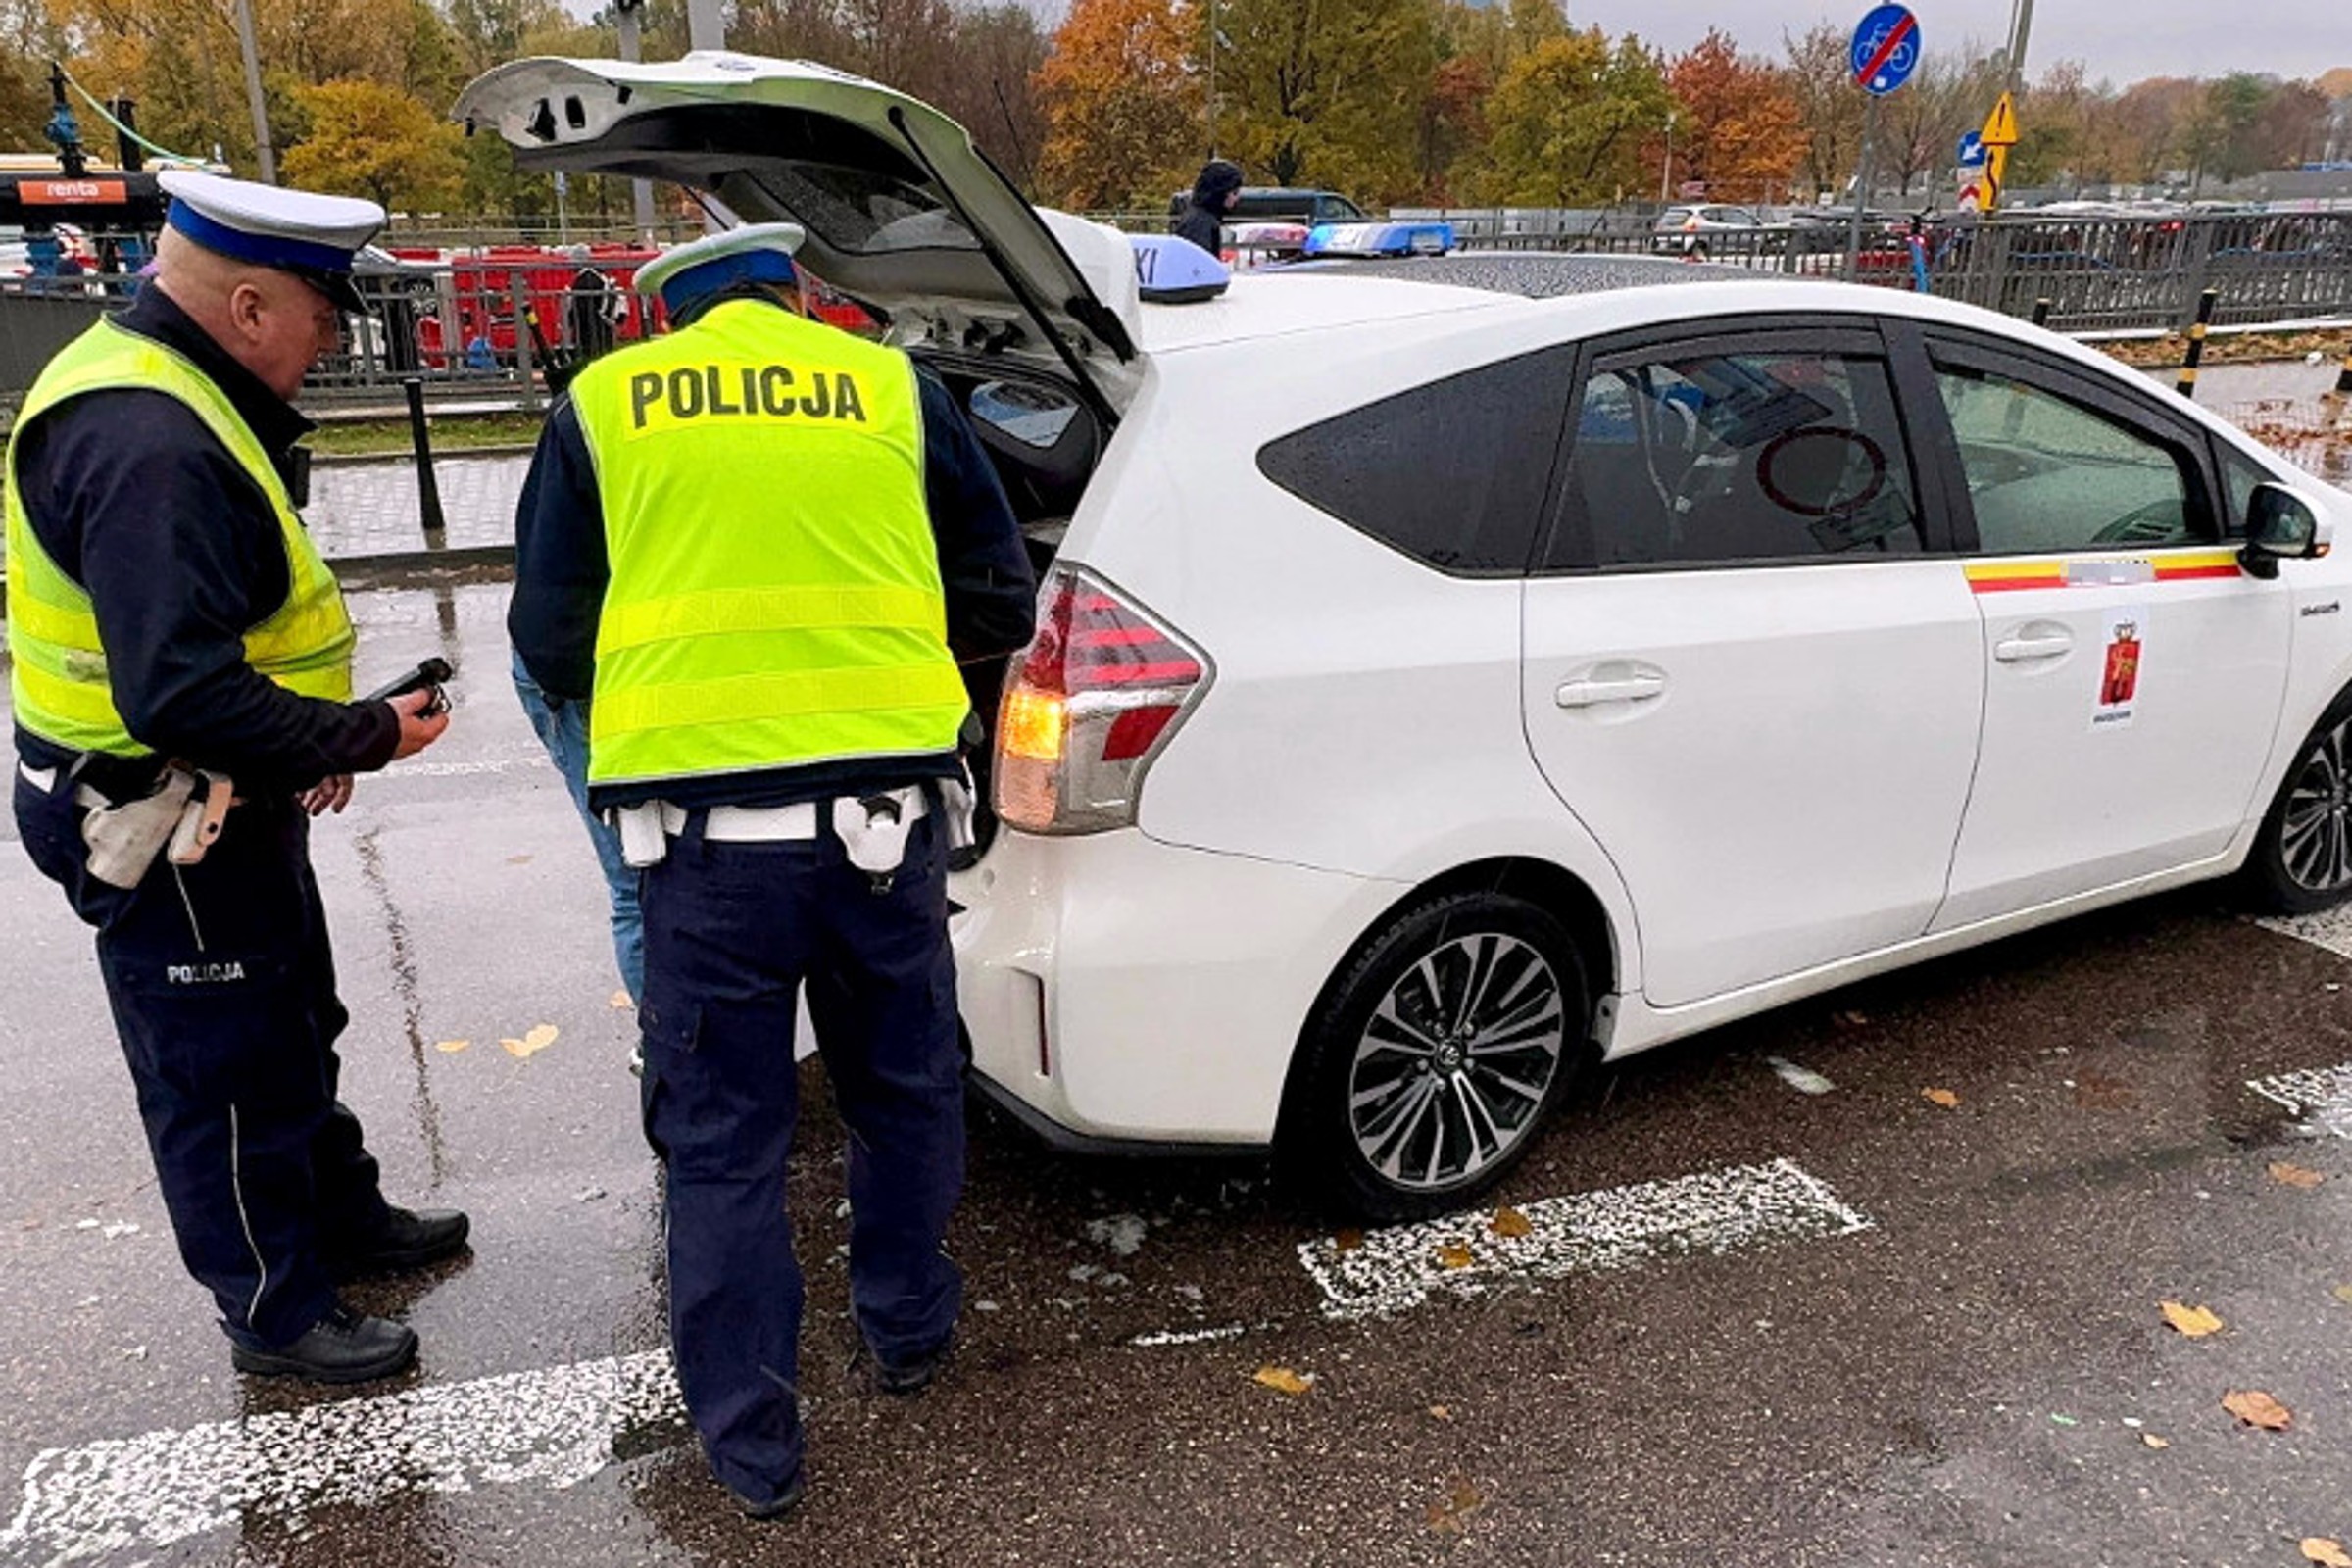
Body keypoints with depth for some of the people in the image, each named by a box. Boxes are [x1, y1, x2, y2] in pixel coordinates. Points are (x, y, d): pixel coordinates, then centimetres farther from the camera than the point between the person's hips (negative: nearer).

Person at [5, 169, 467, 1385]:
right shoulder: (148, 447, -28)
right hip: (158, 819, -11)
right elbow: (182, 696, -34)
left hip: (221, 797, 11)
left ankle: (341, 1216, 43)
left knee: (294, 1023, 24)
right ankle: (277, 1310, 24)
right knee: (226, 1069, 6)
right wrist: (361, 738, -24)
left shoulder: (160, 390, 7)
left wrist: (314, 738, 8)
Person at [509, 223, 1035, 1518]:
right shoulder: (891, 390, 9)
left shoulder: (605, 403, 9)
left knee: (722, 1141, 14)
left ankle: (749, 1438, 26)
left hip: (704, 822, 0)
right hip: (882, 803, 1)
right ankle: (907, 1329, 41)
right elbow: (999, 603, 13)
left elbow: (548, 638, 11)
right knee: (904, 1089, 22)